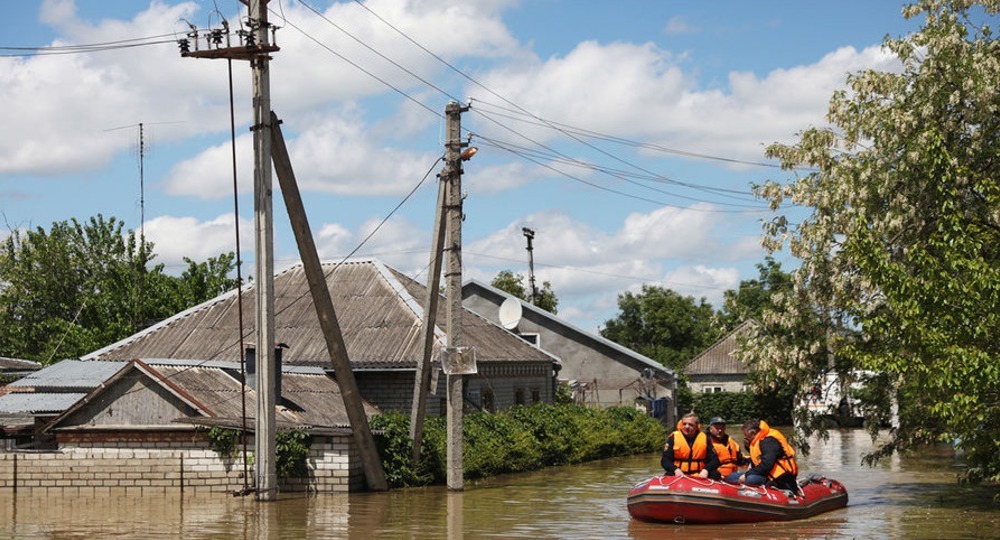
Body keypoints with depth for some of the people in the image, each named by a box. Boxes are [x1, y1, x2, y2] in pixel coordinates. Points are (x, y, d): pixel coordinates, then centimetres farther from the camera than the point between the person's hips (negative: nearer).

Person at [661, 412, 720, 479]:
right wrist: (676, 470, -22)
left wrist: (706, 470, -19)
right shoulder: (673, 438, 0)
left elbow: (714, 459, 2)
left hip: (700, 476, 1)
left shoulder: (704, 438, 4)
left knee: (715, 474, -24)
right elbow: (665, 460, -1)